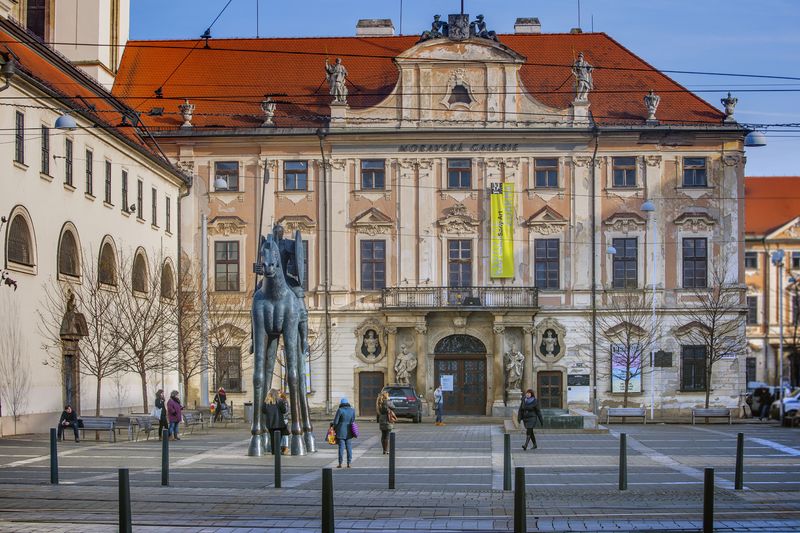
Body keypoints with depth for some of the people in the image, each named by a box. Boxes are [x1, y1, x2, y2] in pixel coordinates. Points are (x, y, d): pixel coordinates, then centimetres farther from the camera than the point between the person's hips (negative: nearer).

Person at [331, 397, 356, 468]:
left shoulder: (340, 410, -10)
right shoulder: (352, 410, 3)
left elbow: (335, 421, -8)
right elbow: (353, 421, 8)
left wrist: (334, 427, 8)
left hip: (341, 431, -4)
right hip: (349, 432, 4)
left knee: (341, 447, 0)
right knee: (349, 447, 8)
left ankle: (340, 463, 3)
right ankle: (349, 463, 7)